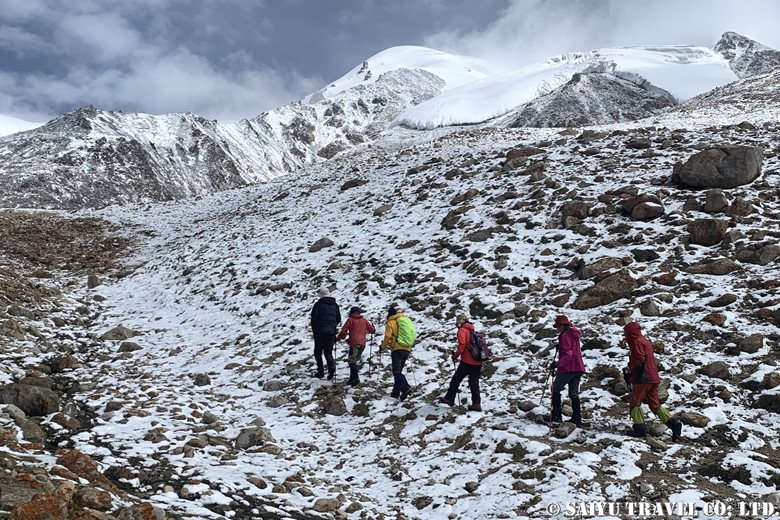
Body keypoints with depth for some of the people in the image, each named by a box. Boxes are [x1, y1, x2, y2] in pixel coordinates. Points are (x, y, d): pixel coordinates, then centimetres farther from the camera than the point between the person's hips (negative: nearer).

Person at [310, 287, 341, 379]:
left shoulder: (318, 304, -6)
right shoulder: (335, 305, 10)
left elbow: (314, 318, -8)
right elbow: (338, 319, 13)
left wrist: (314, 330, 3)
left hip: (320, 331, -4)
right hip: (331, 332, 4)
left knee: (318, 352, 7)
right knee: (328, 352, 12)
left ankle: (320, 372, 0)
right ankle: (331, 367, -14)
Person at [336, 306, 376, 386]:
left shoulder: (350, 319, 5)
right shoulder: (364, 320, 17)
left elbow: (344, 331, -2)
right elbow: (372, 330, 18)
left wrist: (338, 338, 12)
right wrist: (373, 330, 41)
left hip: (354, 343, -5)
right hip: (362, 344, 5)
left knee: (352, 360, -10)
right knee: (354, 360, 15)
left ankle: (355, 378, -26)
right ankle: (352, 378, 14)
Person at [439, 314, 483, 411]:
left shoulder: (462, 330, -3)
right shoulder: (473, 331, 20)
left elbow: (462, 344, -18)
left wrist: (456, 355, -9)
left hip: (467, 361, -7)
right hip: (478, 362, 7)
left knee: (456, 379, 6)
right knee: (474, 383, 9)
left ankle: (449, 399, 11)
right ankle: (476, 404, 5)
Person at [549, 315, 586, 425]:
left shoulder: (564, 335, -12)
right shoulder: (574, 334, 16)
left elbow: (567, 354, -21)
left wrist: (558, 363, -29)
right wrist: (560, 348, 17)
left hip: (568, 368, -8)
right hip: (578, 367, 8)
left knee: (556, 389, 4)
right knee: (574, 393, 11)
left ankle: (556, 416, 1)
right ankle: (577, 418, 7)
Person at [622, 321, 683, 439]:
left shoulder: (637, 342, -10)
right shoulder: (645, 341, 21)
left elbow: (639, 362, -19)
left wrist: (630, 377, -13)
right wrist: (629, 370, 14)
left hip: (643, 380, -9)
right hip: (653, 379, 9)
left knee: (635, 403, 2)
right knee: (655, 405, 11)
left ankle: (640, 428, -1)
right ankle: (674, 424, 2)